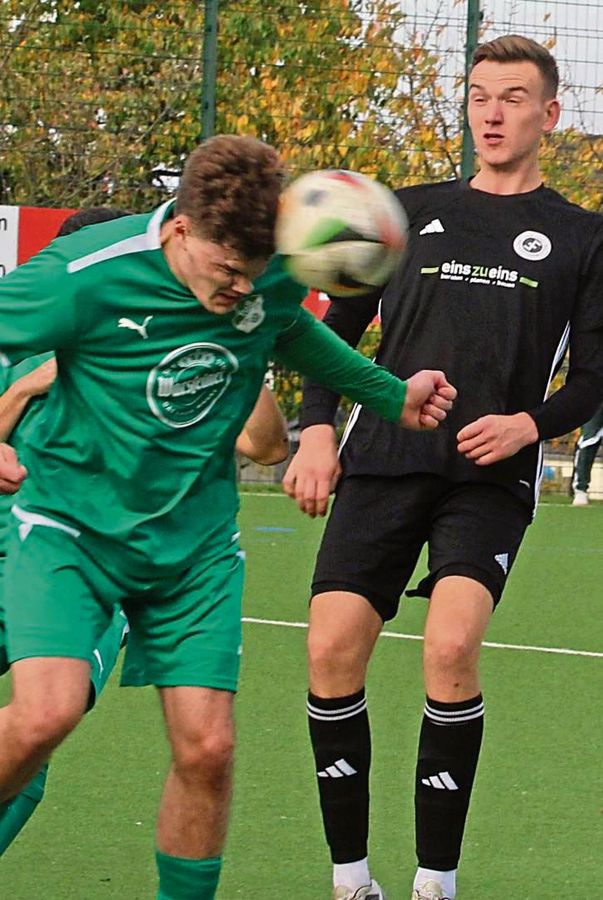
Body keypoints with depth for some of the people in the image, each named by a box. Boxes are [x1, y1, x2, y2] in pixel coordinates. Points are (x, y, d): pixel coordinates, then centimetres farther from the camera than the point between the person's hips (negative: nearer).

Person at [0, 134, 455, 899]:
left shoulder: (276, 275, -7)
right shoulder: (85, 277, -22)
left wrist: (392, 397, 17)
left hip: (194, 539, 4)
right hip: (71, 518, -4)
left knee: (206, 747, -6)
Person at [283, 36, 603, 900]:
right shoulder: (410, 212, 14)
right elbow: (339, 326, 17)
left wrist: (531, 422, -12)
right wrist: (317, 428, 3)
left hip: (490, 478, -3)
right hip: (382, 464, 3)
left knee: (452, 648, -23)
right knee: (333, 652, -10)